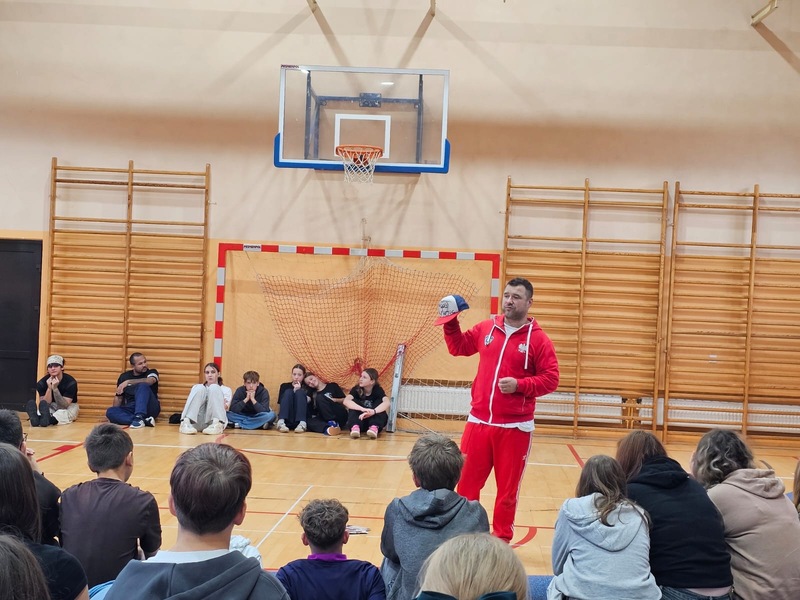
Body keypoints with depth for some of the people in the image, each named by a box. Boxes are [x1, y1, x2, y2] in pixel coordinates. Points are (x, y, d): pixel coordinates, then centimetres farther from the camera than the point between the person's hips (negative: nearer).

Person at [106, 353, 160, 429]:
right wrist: (115, 413, 2)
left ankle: (139, 418, -46)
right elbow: (119, 397, 17)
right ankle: (145, 421, -38)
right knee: (110, 411, -25)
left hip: (149, 408, -3)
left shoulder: (151, 372, 6)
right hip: (131, 409, 3)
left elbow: (149, 381, -17)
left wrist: (128, 382, -23)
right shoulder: (124, 376, 14)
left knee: (143, 386, -28)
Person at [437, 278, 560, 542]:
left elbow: (550, 379, -8)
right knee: (467, 483, 10)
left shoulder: (538, 339, -6)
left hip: (515, 427, -3)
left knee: (507, 489, 8)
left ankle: (501, 539, 23)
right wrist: (450, 323, 6)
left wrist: (520, 385, -21)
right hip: (478, 422, 4)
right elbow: (459, 347, 21)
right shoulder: (486, 328, 6)